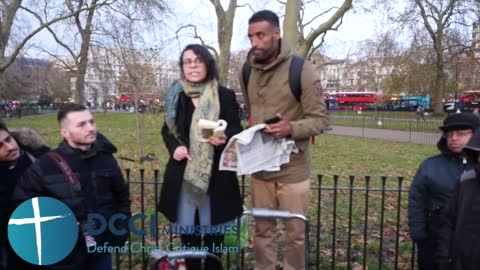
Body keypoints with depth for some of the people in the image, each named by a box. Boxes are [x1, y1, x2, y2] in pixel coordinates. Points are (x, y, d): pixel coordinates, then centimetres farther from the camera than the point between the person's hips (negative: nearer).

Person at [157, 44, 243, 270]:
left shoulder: (225, 96, -5)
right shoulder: (175, 96, 3)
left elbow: (237, 130, -2)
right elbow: (167, 130, 12)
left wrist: (225, 138, -24)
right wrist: (174, 147, -8)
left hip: (216, 174, -2)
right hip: (183, 172, 2)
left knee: (213, 228, 10)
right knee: (186, 228, 13)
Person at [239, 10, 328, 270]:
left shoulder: (302, 70, -12)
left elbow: (319, 119, -11)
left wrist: (292, 128, -30)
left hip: (292, 169, -4)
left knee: (295, 234, 12)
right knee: (262, 231, 17)